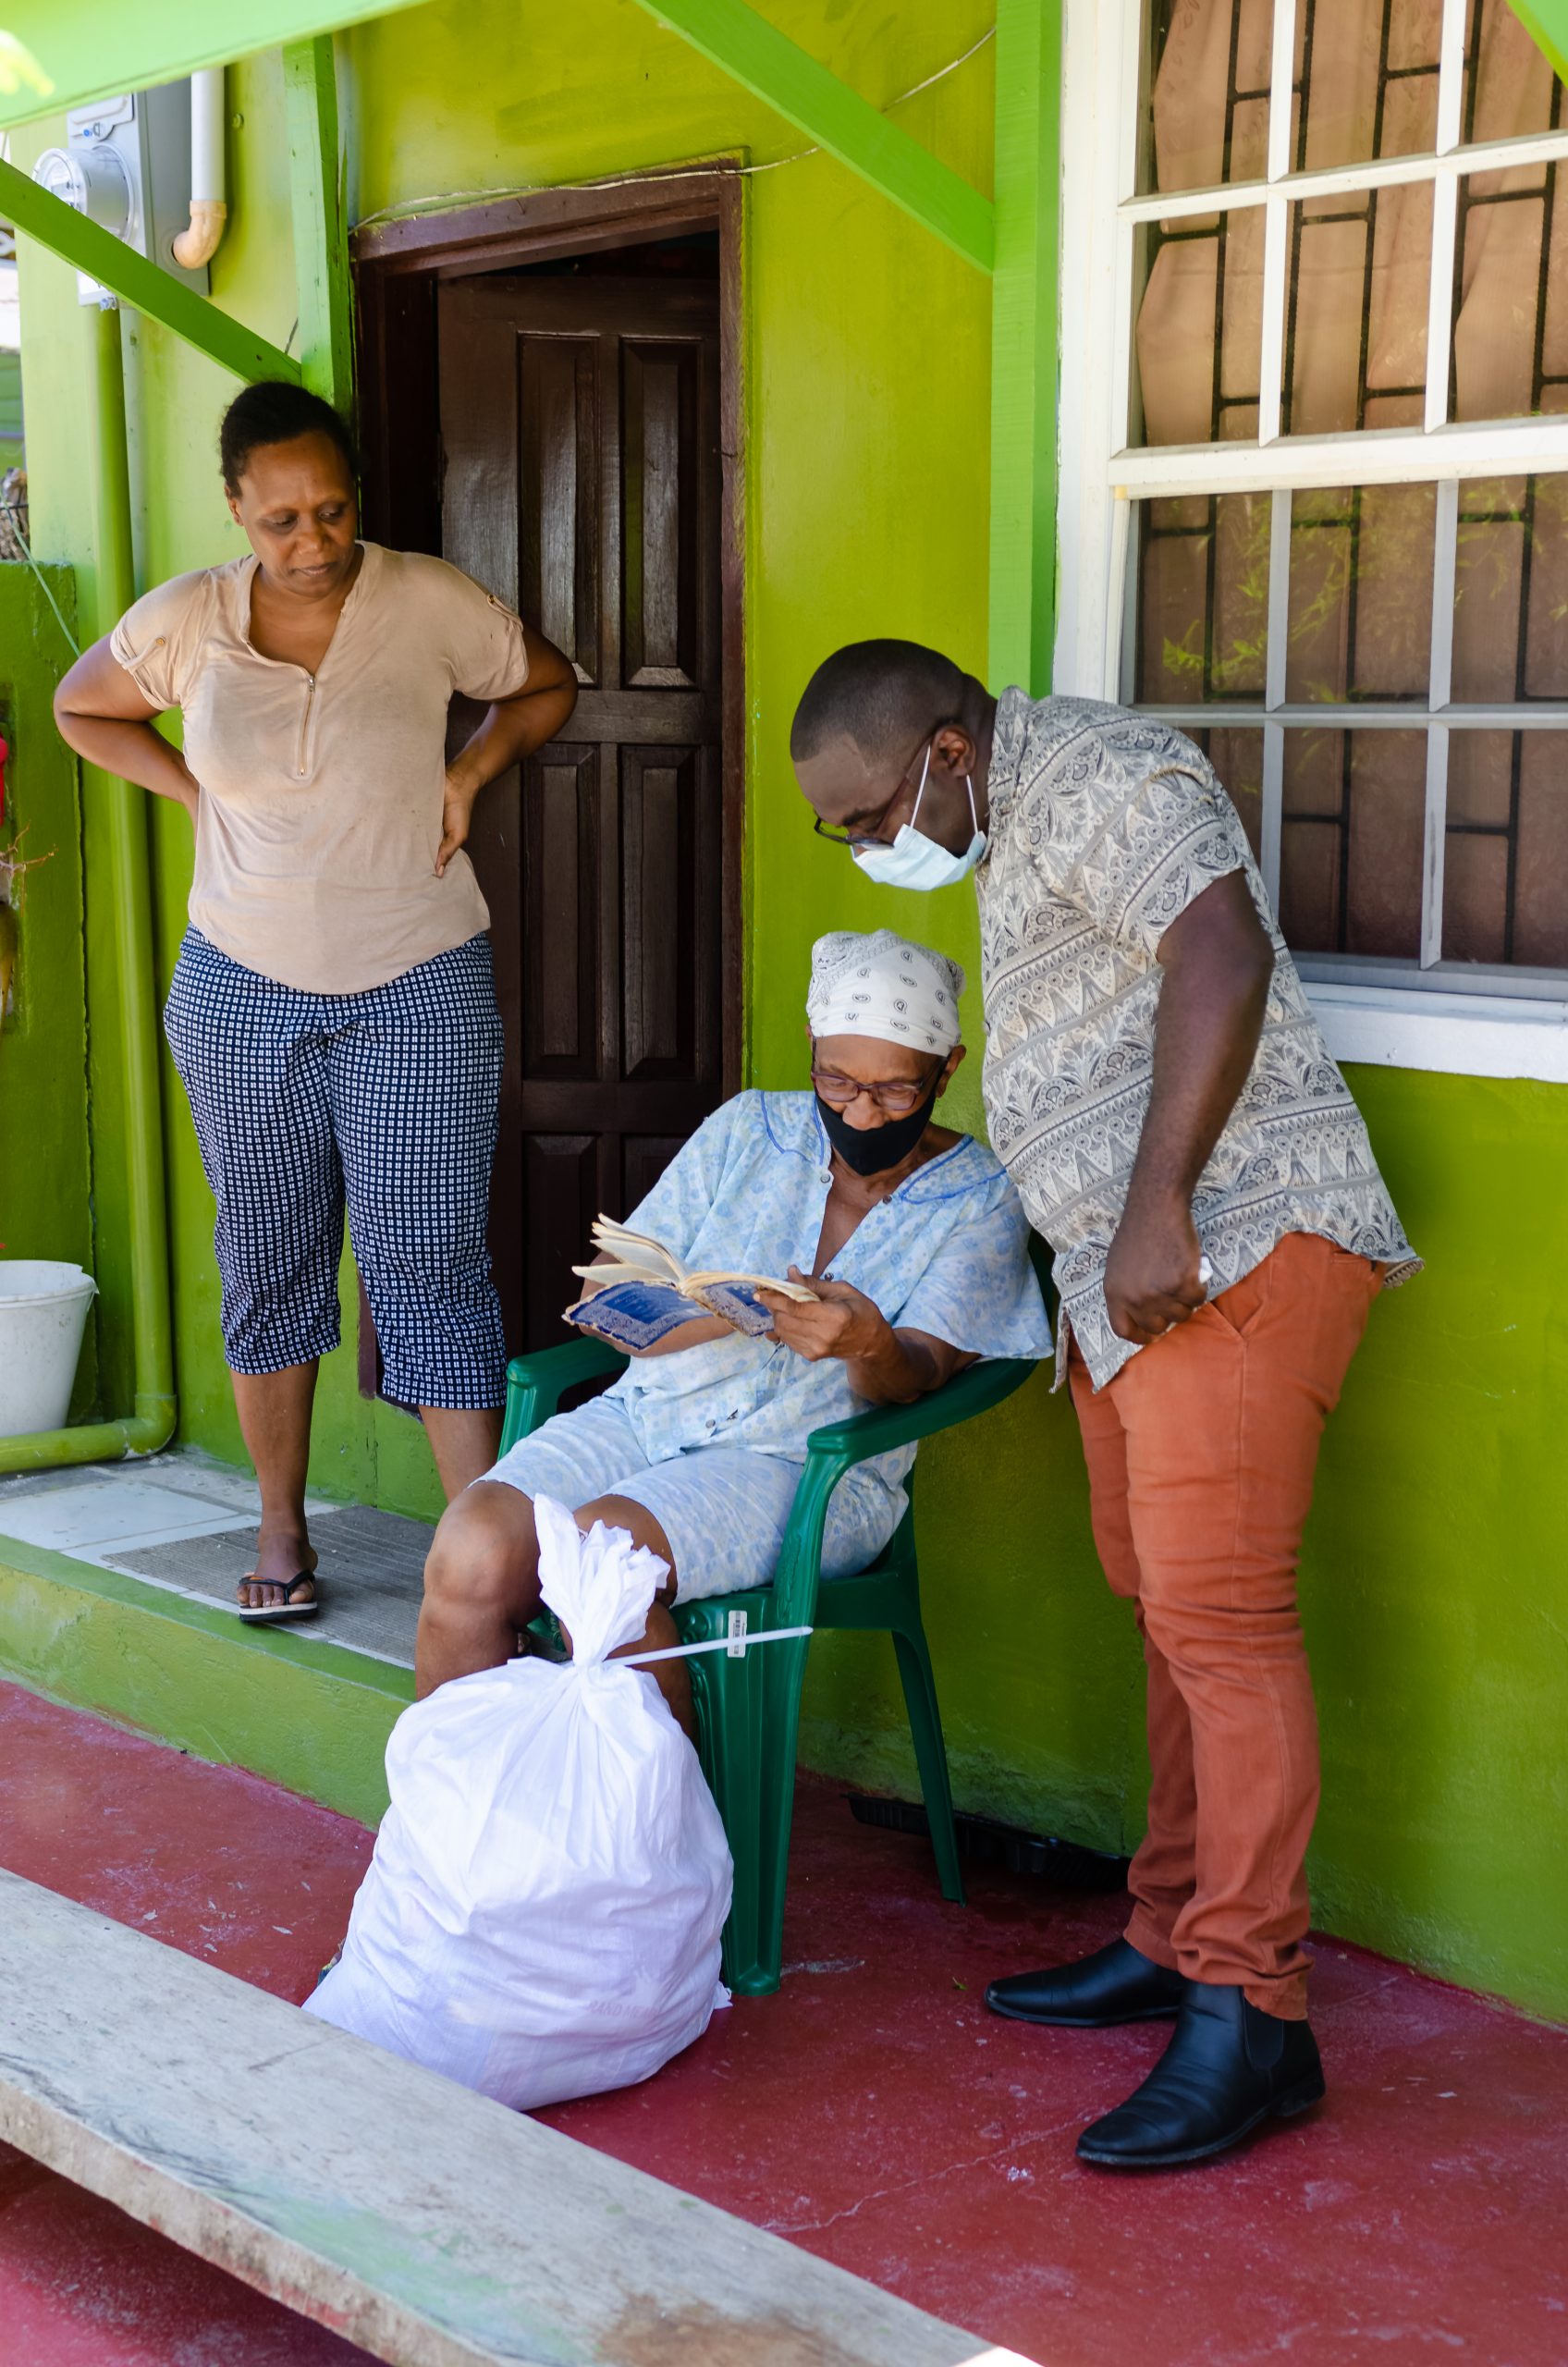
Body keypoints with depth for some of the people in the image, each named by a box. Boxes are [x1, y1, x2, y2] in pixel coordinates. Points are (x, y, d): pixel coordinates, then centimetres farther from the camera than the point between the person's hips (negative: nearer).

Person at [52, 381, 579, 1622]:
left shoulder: (431, 601, -8)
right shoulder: (184, 620, -3)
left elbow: (548, 685, 10)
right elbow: (83, 708, 16)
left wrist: (472, 769, -6)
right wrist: (198, 792, 3)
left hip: (417, 993, -2)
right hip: (242, 991, 3)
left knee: (429, 1261, -6)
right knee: (267, 1258, 12)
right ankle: (282, 1529, 26)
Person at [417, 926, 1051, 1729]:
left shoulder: (979, 1199, 3)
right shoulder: (747, 1129, 11)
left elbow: (916, 1376, -8)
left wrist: (870, 1344, -33)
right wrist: (727, 1315, -13)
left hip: (810, 1464, -3)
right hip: (649, 1411, 4)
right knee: (470, 1551, -25)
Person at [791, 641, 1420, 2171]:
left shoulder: (1094, 776, -9)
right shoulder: (1015, 829, 22)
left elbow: (1223, 957, -24)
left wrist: (1156, 1208, -27)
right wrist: (1092, 1269, 26)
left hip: (1240, 1247, -10)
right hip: (1134, 1279, 10)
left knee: (1218, 1613, -12)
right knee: (1170, 1613, 11)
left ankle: (1251, 2016, -8)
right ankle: (1170, 1941, 19)